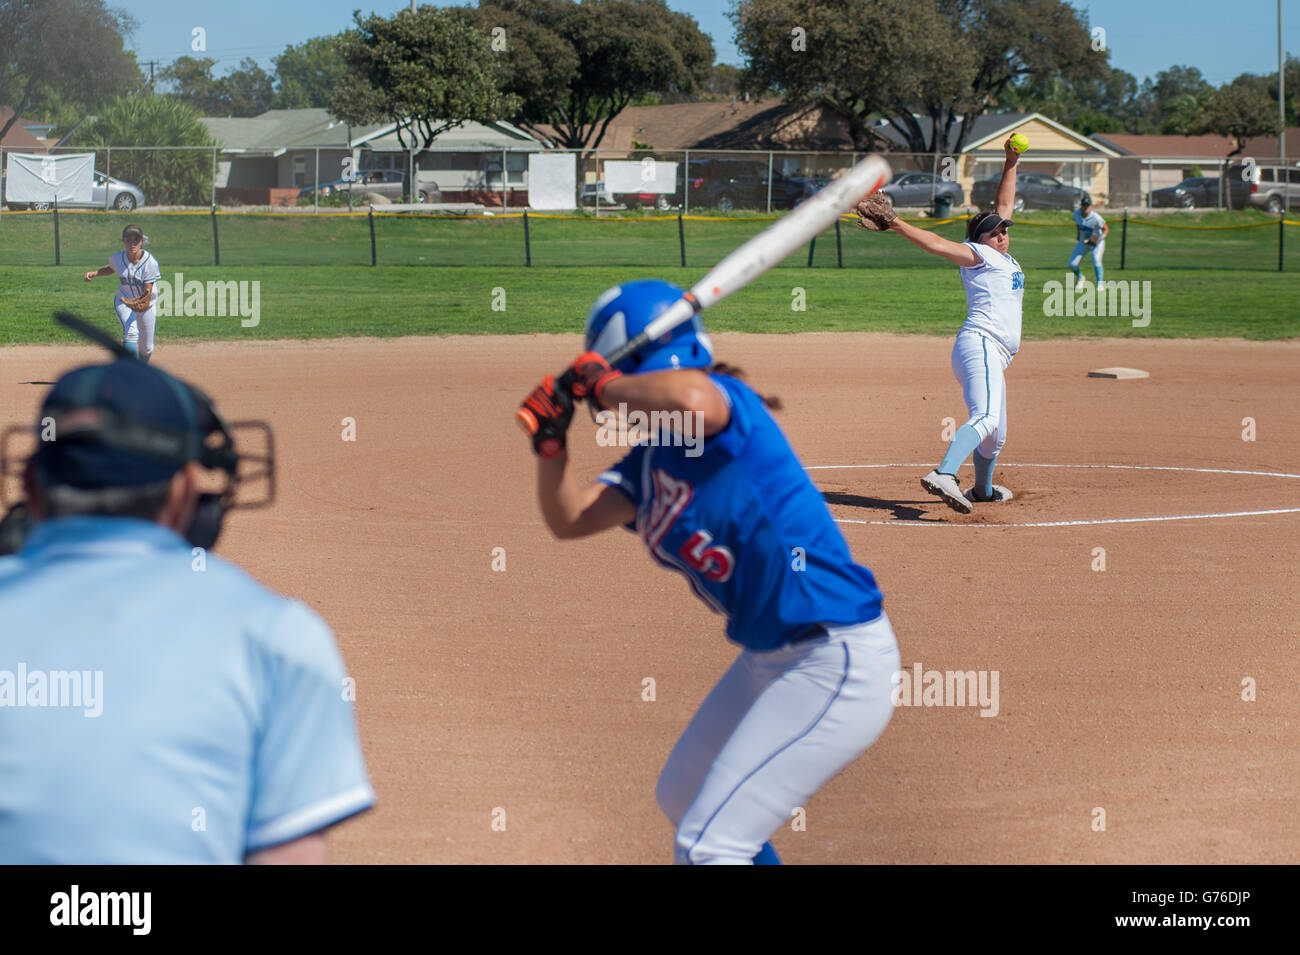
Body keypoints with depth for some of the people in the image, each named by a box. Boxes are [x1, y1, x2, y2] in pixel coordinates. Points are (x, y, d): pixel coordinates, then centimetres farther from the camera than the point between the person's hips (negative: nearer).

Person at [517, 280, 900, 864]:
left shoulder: (730, 404, -18)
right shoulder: (649, 463, 9)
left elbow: (691, 400, -42)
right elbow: (569, 519, 9)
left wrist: (603, 383, -25)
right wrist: (551, 438, -7)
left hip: (837, 663, -11)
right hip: (768, 660, 11)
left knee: (704, 849, -11)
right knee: (680, 799, 29)